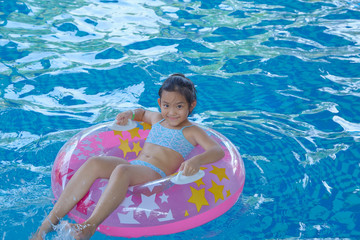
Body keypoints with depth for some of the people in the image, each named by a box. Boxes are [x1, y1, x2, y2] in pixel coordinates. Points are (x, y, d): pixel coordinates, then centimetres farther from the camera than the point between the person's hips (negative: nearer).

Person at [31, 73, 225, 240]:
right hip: (133, 166, 6)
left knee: (122, 170, -39)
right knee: (94, 163, -25)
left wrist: (197, 160, -28)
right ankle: (50, 221, -27)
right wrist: (130, 114, 26)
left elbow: (218, 151, -7)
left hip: (155, 175, -6)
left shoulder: (192, 131, 8)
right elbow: (143, 113, 50)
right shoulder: (157, 119, 26)